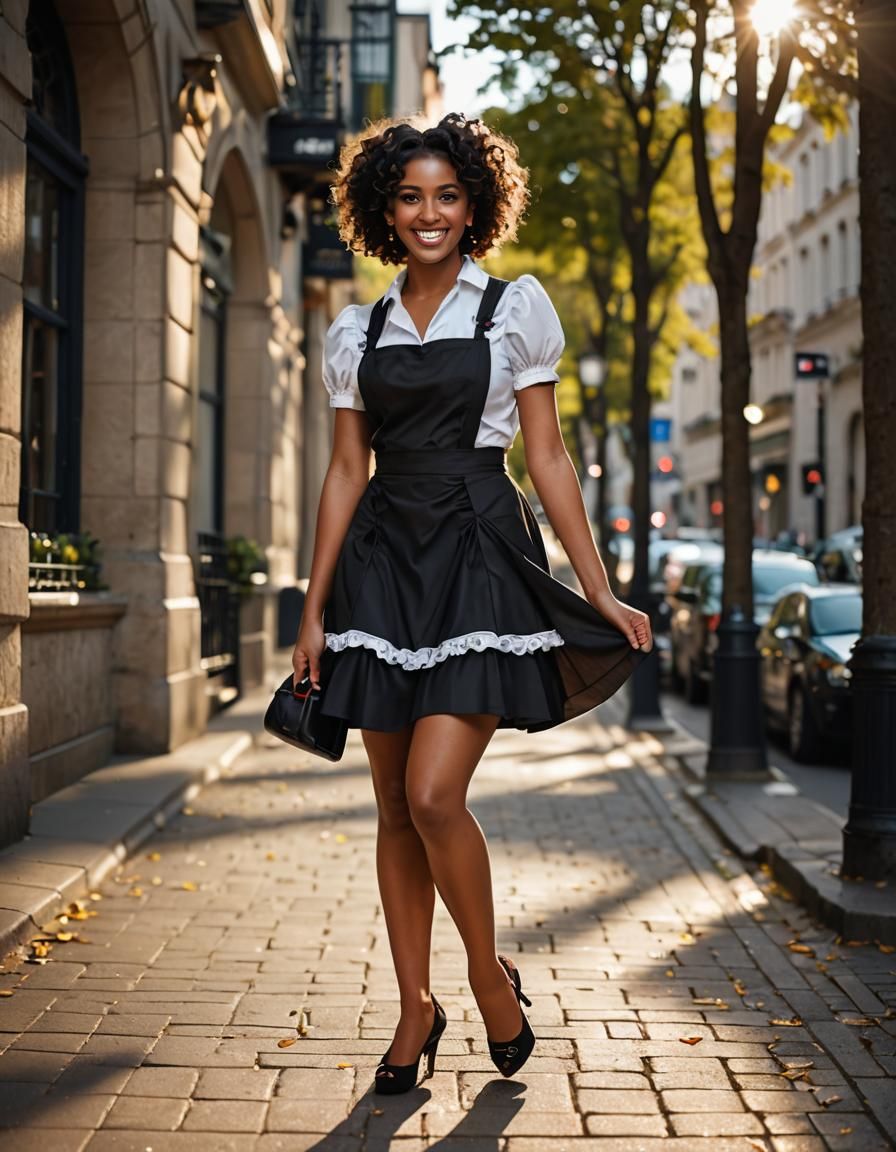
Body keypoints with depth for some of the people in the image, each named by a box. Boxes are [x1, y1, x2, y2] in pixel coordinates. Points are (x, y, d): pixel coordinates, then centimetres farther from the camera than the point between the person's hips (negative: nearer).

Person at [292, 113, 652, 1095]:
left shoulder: (516, 308, 5)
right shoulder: (356, 333, 12)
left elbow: (547, 460, 3)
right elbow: (345, 473, 11)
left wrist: (599, 590, -2)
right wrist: (314, 611, 7)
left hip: (480, 557, -3)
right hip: (384, 563, 4)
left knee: (434, 795, -14)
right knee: (396, 810, 6)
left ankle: (491, 973, 11)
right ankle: (416, 1008, 20)